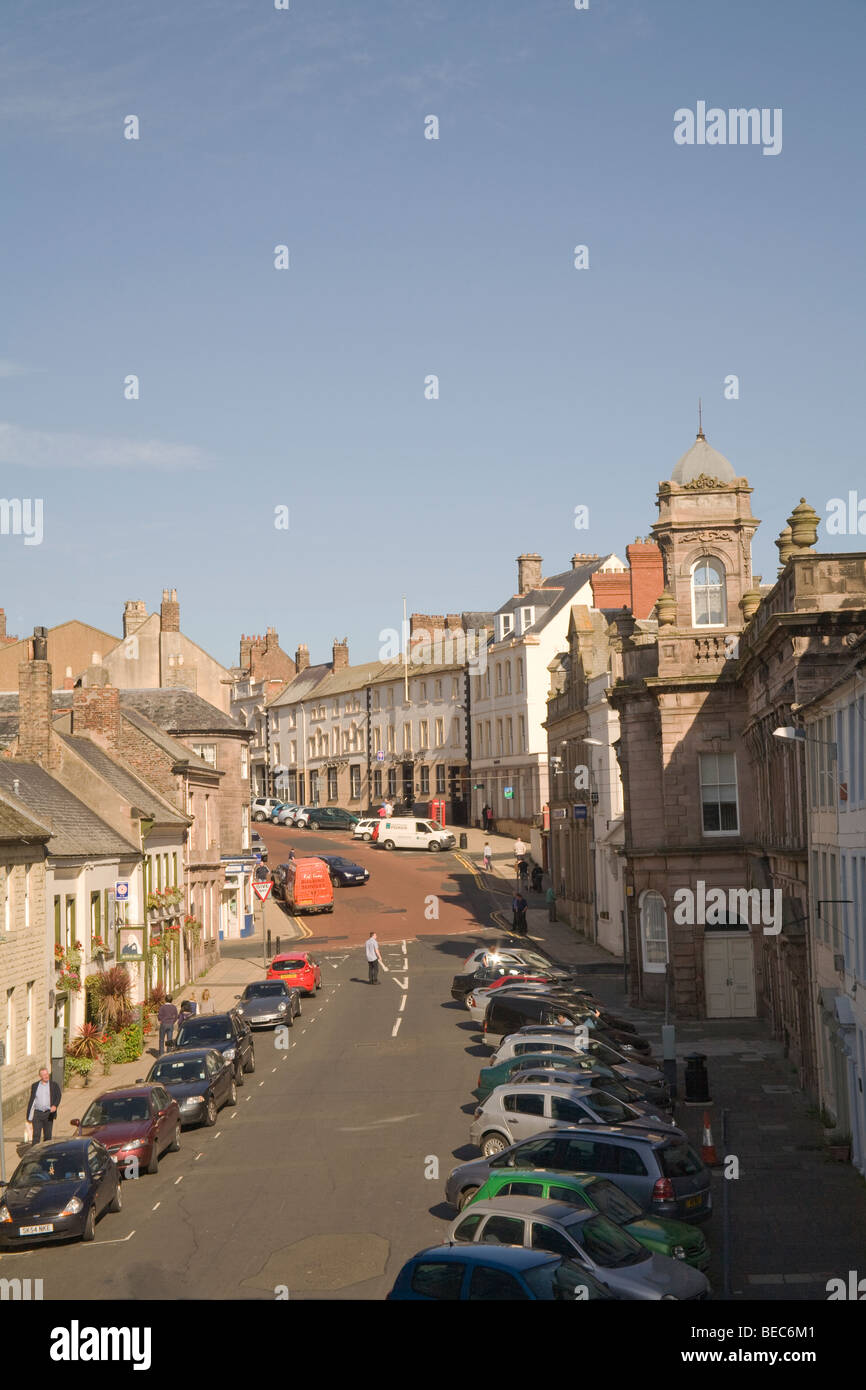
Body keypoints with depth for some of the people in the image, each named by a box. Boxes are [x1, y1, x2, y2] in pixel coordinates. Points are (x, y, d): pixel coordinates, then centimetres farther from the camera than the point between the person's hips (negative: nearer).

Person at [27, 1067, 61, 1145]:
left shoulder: (54, 1085, 6)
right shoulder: (35, 1086, 10)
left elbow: (58, 1097, -4)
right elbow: (31, 1100, 12)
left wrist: (55, 1105, -26)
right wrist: (29, 1116, 9)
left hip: (48, 1114, 0)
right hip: (37, 1113, 0)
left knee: (48, 1135, 6)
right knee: (36, 1135, -8)